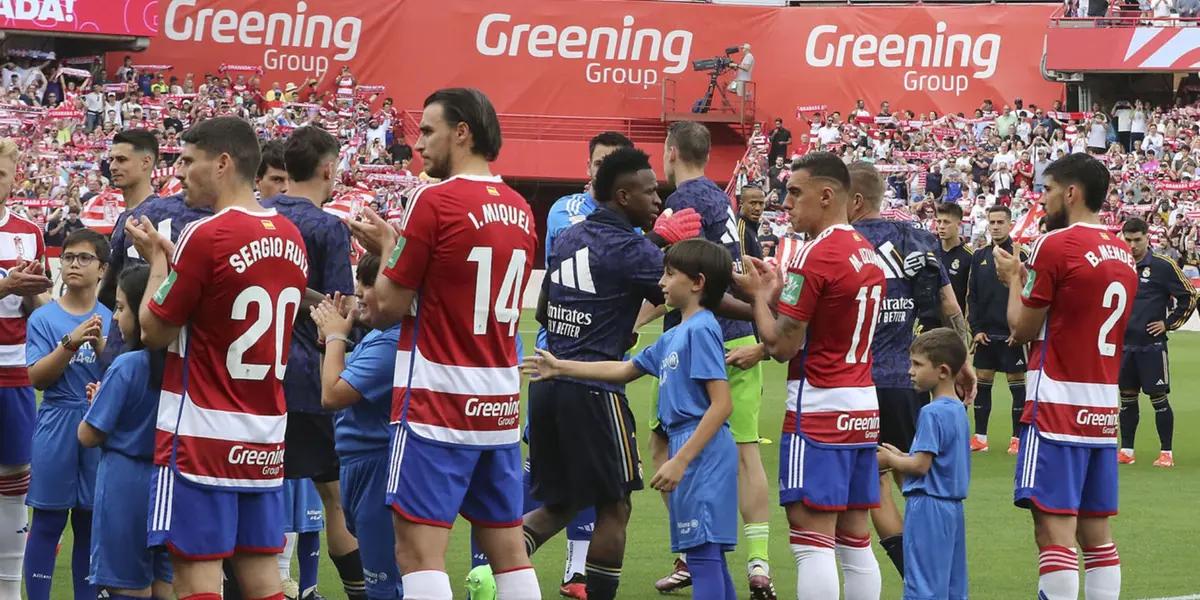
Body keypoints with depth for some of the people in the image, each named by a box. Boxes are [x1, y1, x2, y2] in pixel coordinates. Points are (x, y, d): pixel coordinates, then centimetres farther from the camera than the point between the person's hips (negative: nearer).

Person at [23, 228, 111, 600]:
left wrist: (100, 345, -18)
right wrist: (71, 343, -20)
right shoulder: (44, 318, 0)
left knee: (90, 524, 7)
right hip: (56, 428, -2)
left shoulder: (110, 319, 4)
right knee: (48, 523, 0)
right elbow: (37, 377, -8)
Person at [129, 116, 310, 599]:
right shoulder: (291, 238, 8)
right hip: (266, 437, 8)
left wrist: (158, 259, 5)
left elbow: (154, 331, -8)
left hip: (202, 434, -8)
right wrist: (173, 255, 15)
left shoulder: (207, 236, -15)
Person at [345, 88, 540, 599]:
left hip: (437, 402, -7)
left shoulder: (434, 201, -12)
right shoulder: (519, 210, 9)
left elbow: (391, 304, -9)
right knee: (508, 551, 11)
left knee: (419, 551, -7)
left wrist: (387, 247, 8)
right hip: (501, 401, 7)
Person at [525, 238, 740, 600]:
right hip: (688, 449, 10)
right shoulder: (675, 336, 17)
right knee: (708, 555, 11)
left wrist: (680, 461, -21)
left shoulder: (701, 330, -12)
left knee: (703, 552, -11)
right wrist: (561, 368, 32)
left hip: (701, 451, -10)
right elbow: (624, 369, 29)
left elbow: (722, 404, -19)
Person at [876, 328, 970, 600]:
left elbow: (921, 465, -19)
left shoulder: (932, 413, -16)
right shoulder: (958, 410, 12)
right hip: (952, 507, 9)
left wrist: (890, 460, -3)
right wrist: (901, 456, 12)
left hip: (928, 507, -9)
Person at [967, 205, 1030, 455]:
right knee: (982, 383, 6)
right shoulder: (979, 257, 9)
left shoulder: (1021, 256, -4)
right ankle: (980, 437, 11)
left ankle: (1017, 437, 6)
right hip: (985, 333, 4)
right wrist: (976, 328, 0)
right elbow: (972, 296, 10)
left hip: (1012, 334, -4)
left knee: (1017, 384, 1)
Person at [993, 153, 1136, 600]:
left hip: (1058, 406, -8)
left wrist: (1013, 278, 9)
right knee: (1096, 532, 10)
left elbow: (1022, 329, -6)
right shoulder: (1122, 253, 12)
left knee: (1054, 529, -9)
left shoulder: (1055, 245, -12)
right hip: (1104, 408, 8)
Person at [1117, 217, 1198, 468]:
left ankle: (1166, 452, 2)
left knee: (1159, 398, -3)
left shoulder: (1163, 266, -7)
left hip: (1152, 344, -5)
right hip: (1124, 343, 5)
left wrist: (1169, 324, -5)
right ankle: (1126, 450, 16)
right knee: (1127, 397, 9)